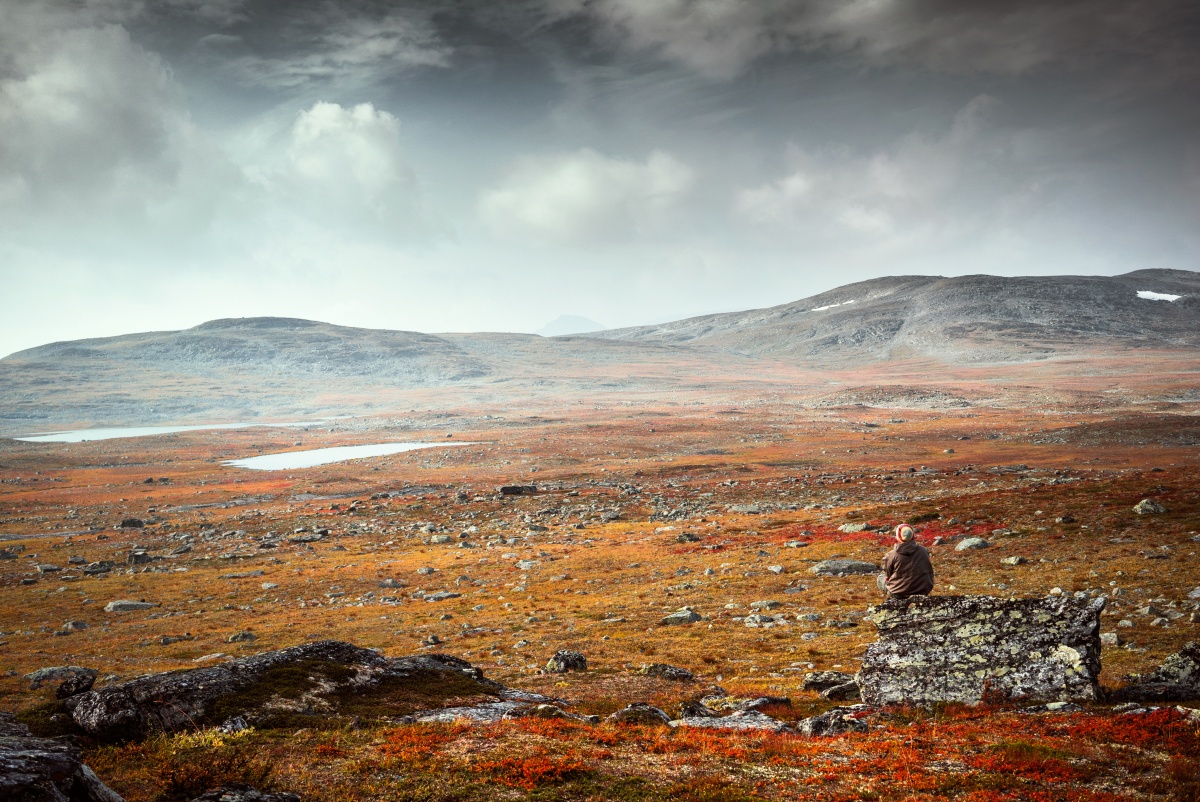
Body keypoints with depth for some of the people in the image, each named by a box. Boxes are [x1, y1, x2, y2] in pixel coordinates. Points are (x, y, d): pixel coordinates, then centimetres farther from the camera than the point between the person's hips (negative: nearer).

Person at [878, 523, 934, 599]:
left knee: (881, 578, 22)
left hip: (899, 594, -3)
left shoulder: (891, 556, -15)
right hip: (923, 592, 3)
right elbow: (930, 571, 10)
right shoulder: (923, 551, -6)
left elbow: (888, 575, 1)